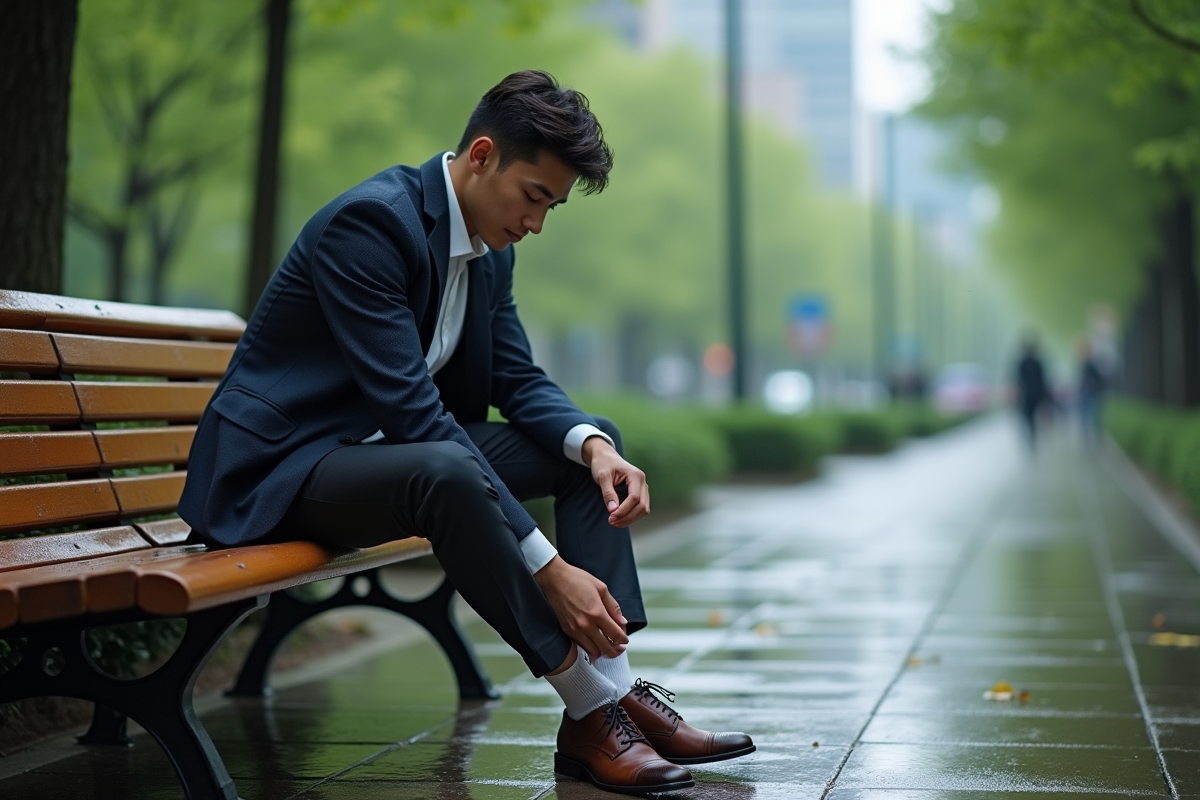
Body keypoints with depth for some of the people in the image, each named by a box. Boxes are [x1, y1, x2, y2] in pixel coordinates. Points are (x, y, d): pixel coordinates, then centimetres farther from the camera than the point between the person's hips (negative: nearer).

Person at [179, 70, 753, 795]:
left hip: (388, 448, 10)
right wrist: (548, 569, -32)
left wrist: (594, 445, -16)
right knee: (446, 470, -38)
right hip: (281, 467, -9)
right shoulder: (370, 219, -24)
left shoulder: (491, 247, 5)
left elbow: (518, 380, 10)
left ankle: (616, 689, -10)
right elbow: (413, 410, -30)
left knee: (590, 444, 2)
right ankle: (589, 707, -26)